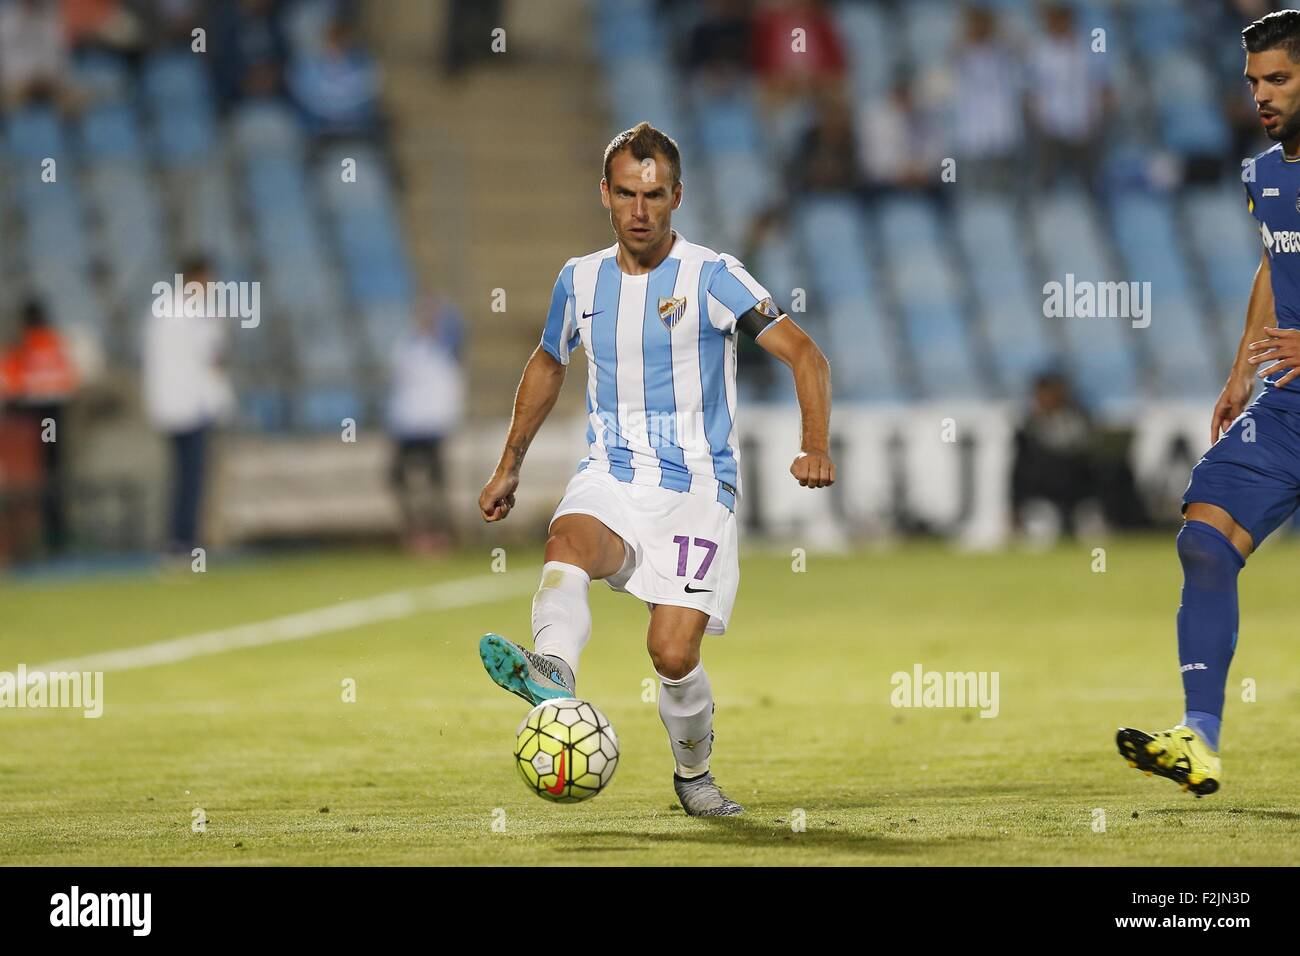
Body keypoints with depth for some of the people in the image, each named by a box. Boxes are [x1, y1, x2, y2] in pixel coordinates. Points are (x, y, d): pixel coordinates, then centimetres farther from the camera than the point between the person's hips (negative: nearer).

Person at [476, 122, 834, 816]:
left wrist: (816, 447, -24)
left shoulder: (712, 277, -6)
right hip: (611, 478, 3)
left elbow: (805, 355, -8)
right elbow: (547, 366, 28)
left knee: (673, 653, -15)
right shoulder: (581, 280, 9)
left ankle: (693, 771, 15)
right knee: (568, 542, -33)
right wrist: (509, 466, 31)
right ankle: (552, 670, -61)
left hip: (695, 486, -3)